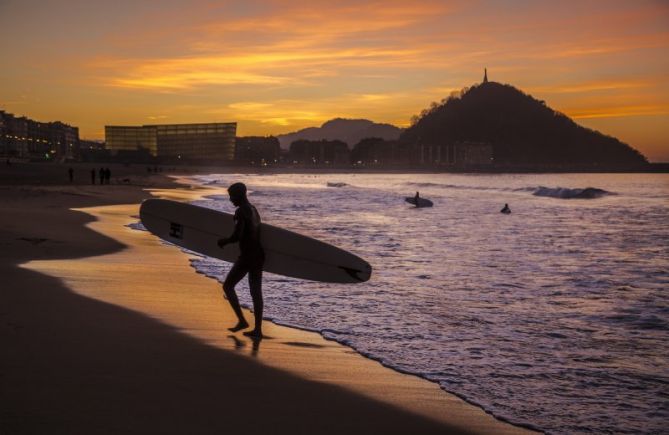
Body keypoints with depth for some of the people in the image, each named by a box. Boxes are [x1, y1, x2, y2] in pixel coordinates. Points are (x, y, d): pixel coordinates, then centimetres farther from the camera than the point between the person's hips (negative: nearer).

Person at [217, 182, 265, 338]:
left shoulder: (241, 211, -15)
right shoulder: (254, 210, 14)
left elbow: (237, 236, -23)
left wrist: (223, 242, -4)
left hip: (247, 256, -9)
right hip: (259, 255, 9)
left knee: (228, 286, 5)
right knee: (256, 292, 8)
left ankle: (242, 320, -1)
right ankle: (257, 329, 8)